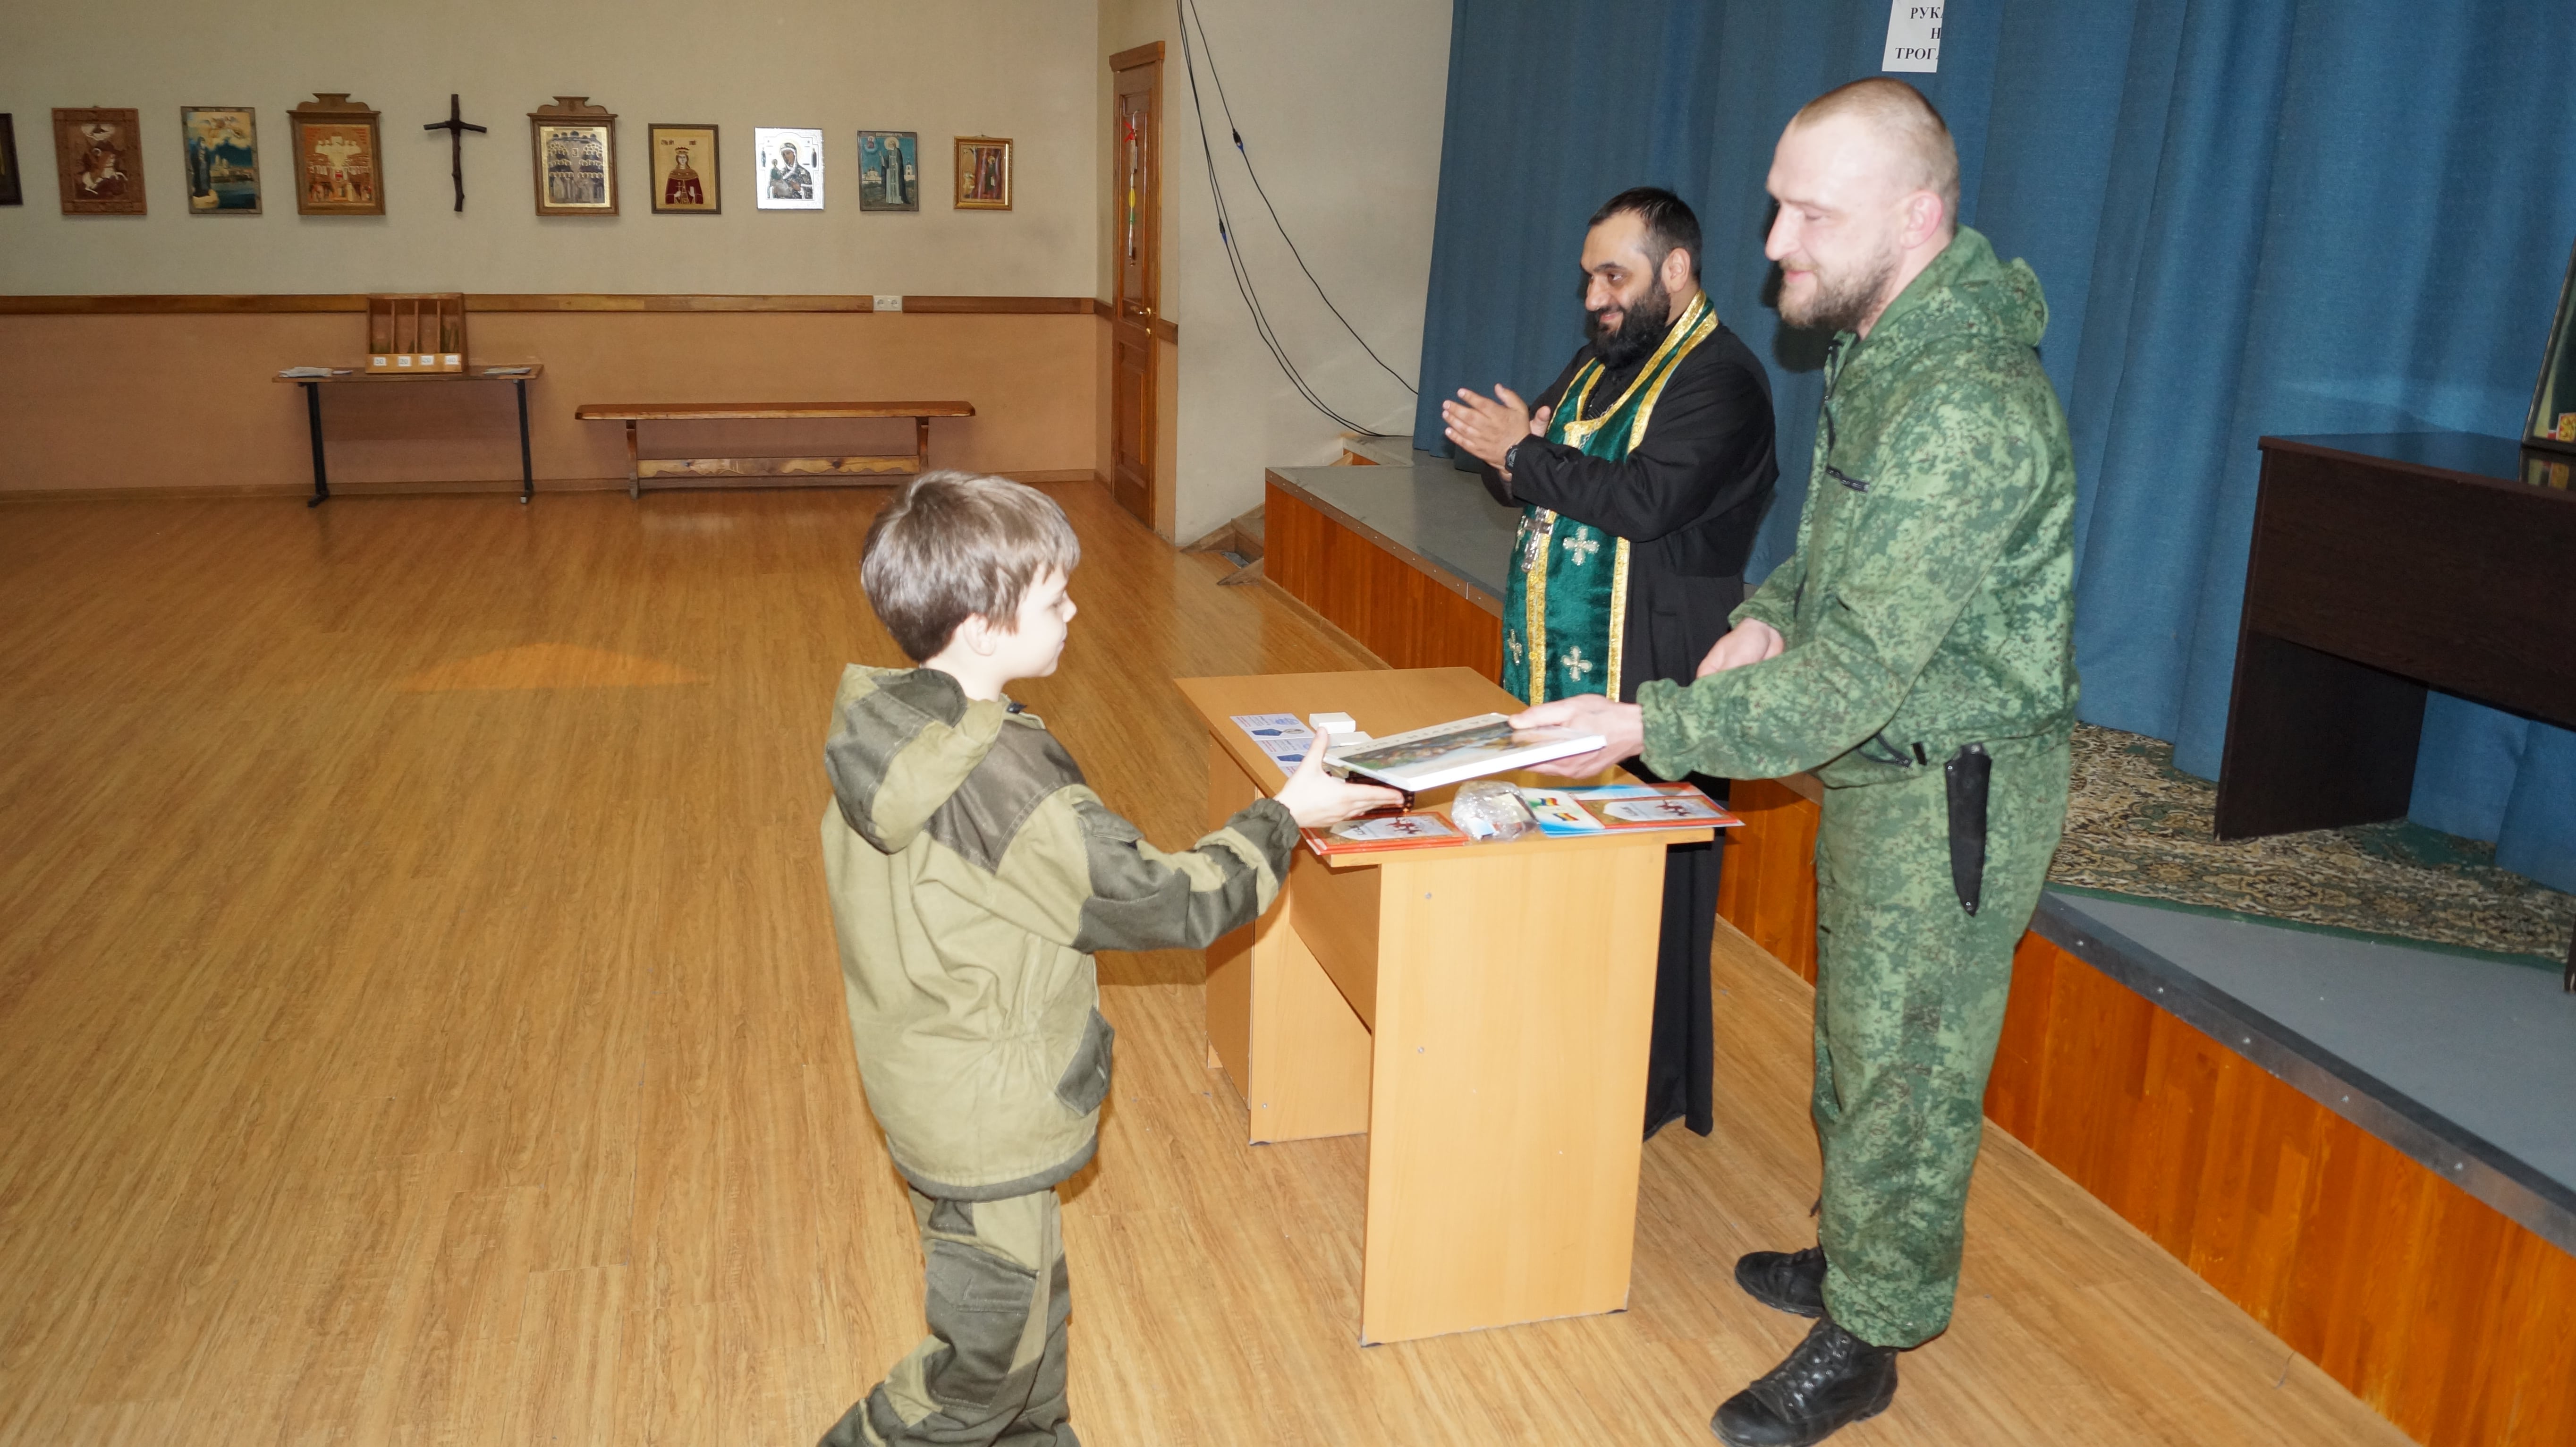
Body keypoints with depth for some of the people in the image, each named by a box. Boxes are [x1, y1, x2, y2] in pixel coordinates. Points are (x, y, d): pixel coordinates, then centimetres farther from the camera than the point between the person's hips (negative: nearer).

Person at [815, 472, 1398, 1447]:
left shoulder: (882, 728, -6)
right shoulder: (1006, 785, -32)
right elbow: (1171, 905, -22)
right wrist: (1282, 818, -10)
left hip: (925, 1091, 9)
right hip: (988, 1129, -9)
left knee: (1031, 1308, 27)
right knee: (988, 1365, 13)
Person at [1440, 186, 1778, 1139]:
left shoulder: (1720, 379, -12)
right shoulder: (1598, 363, 17)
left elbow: (1648, 499, -26)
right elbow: (1536, 490, 21)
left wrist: (1524, 454, -17)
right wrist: (1505, 461, -3)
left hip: (1648, 688, -8)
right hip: (1556, 670, 8)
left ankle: (1649, 1089, 12)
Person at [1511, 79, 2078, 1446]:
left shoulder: (1966, 409, -29)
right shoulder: (1881, 350, 4)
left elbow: (1856, 674, -30)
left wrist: (1651, 727, -29)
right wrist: (1766, 612, -3)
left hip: (1950, 791, -9)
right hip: (1880, 766, 10)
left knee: (1904, 1064, 6)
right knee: (1856, 1036, 23)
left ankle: (1866, 1336, 24)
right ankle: (1853, 1254, 42)